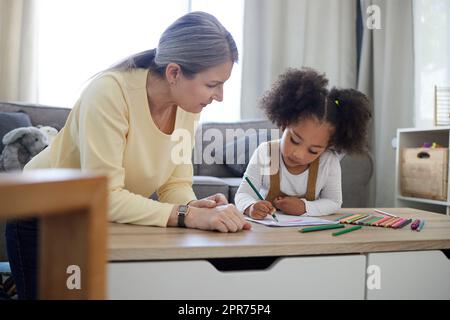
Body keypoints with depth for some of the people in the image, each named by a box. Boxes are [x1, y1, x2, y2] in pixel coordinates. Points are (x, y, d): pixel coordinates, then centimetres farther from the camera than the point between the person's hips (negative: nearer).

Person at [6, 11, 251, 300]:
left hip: (106, 220, 5)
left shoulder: (187, 103, -12)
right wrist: (186, 215, -42)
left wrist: (194, 206, -31)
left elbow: (176, 183, -10)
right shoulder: (109, 92, -31)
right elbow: (103, 196, -35)